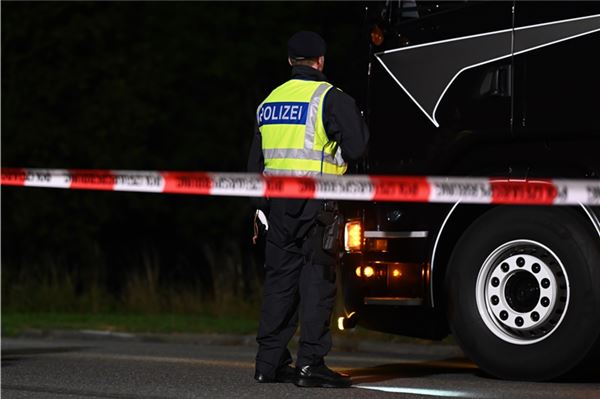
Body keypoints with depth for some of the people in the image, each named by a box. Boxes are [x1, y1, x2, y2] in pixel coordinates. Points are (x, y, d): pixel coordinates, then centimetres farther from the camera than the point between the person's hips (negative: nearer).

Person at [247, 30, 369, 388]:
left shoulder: (270, 102, 16)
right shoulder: (330, 98, -5)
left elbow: (255, 162, 19)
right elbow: (356, 147, -10)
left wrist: (259, 209, 24)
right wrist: (356, 121, 11)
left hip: (278, 203, 6)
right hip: (316, 204, -6)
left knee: (279, 278, 11)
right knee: (317, 280, -4)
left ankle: (270, 363, 12)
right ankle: (311, 364, -8)